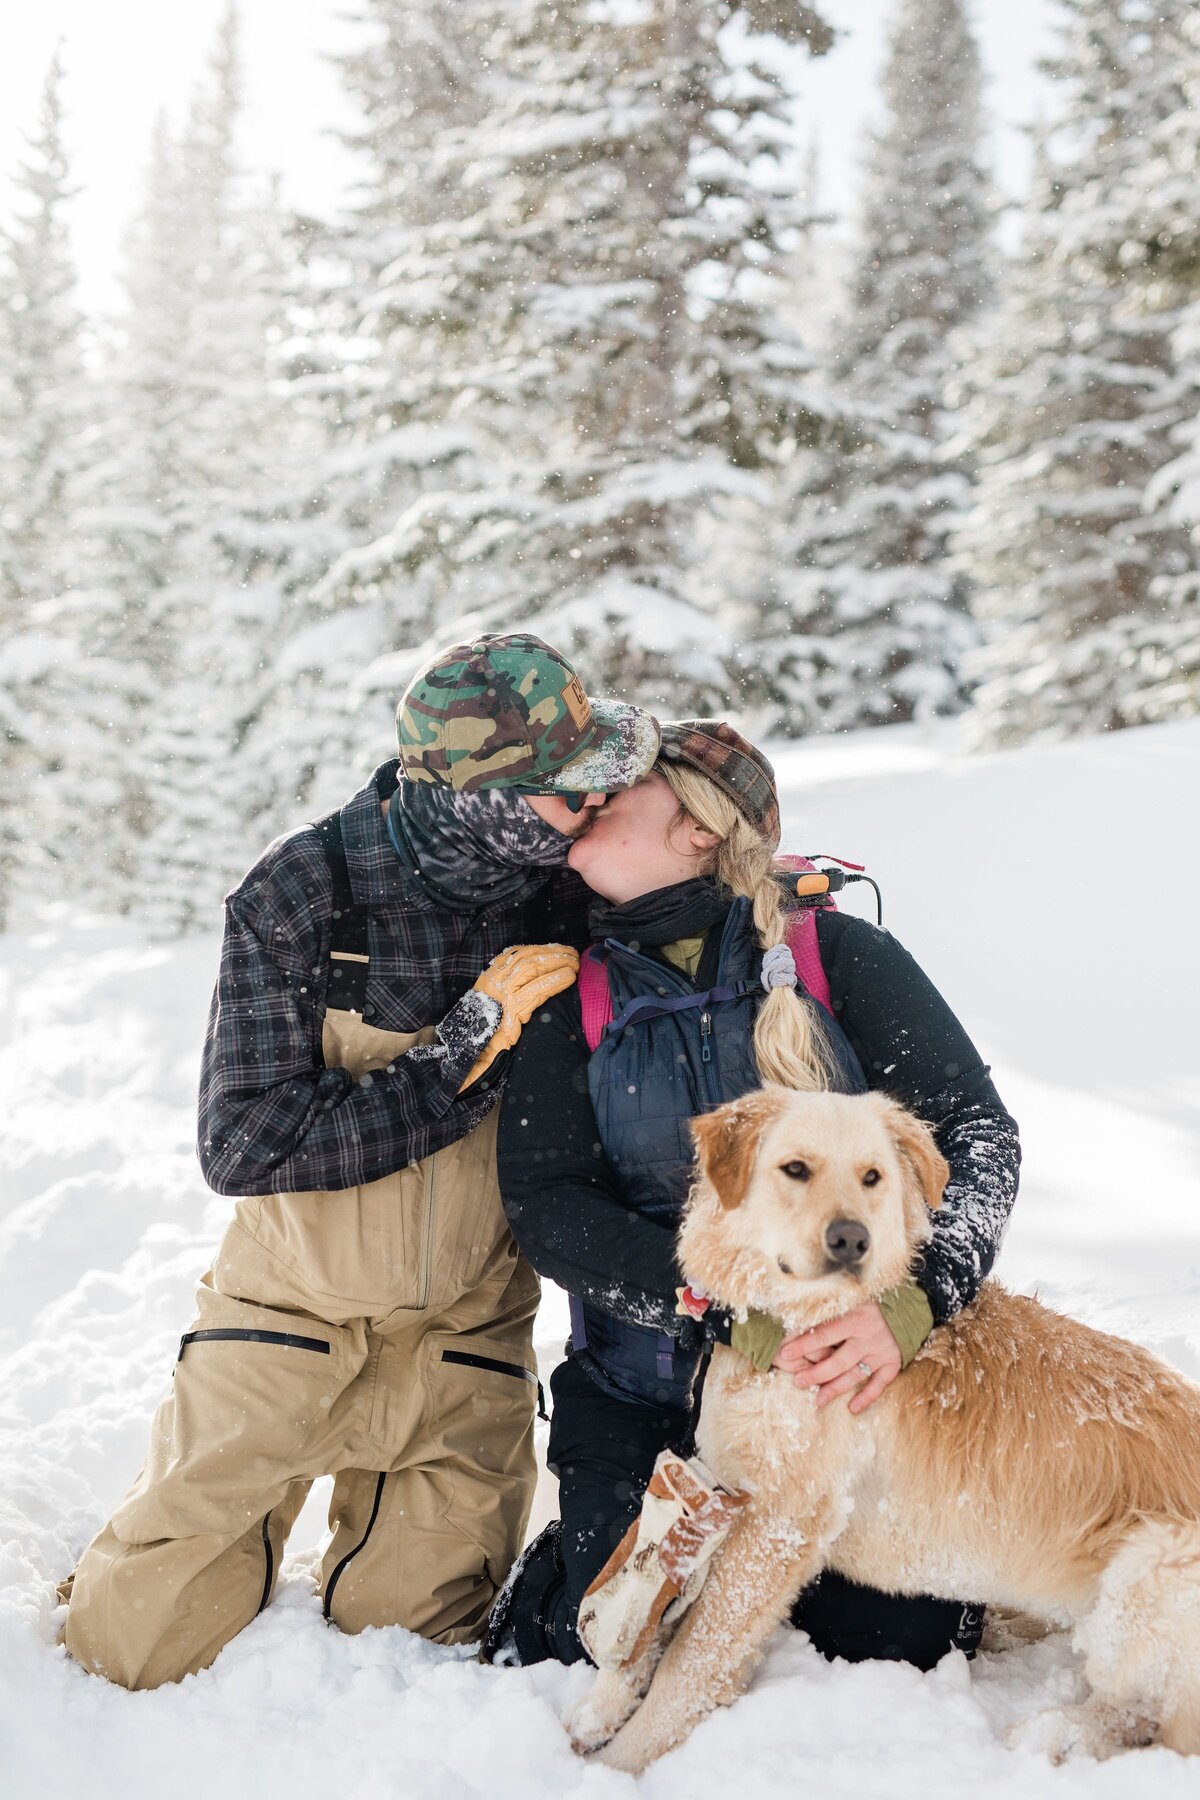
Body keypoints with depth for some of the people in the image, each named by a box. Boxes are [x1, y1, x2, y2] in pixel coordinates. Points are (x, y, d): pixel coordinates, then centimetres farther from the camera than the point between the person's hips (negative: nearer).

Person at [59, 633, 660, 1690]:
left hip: (464, 1349, 2)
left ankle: (384, 1571, 39)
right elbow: (241, 1147, -21)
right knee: (140, 1654, 5)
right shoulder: (300, 898, -17)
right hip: (295, 1320, -2)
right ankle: (108, 1590, 38)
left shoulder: (570, 896, -10)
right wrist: (458, 1059, -24)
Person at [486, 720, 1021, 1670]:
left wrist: (909, 1305, -23)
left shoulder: (839, 952, -4)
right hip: (644, 1390, 1)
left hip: (857, 1372, 0)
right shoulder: (573, 1000, 1)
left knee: (897, 1642, -7)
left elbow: (977, 1133, -6)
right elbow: (544, 1203, -8)